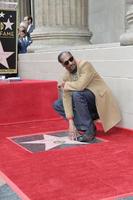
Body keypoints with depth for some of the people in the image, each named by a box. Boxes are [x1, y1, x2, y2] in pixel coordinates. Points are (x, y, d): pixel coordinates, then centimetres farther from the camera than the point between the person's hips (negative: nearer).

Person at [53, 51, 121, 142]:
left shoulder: (85, 65, -16)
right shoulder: (66, 76, 1)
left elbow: (80, 86, -31)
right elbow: (66, 97, -7)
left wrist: (66, 85, -10)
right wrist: (71, 123, -16)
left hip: (99, 99, -7)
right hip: (85, 102, 7)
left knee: (77, 94, -32)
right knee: (57, 105, 0)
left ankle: (88, 130, -21)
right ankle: (84, 125, -1)